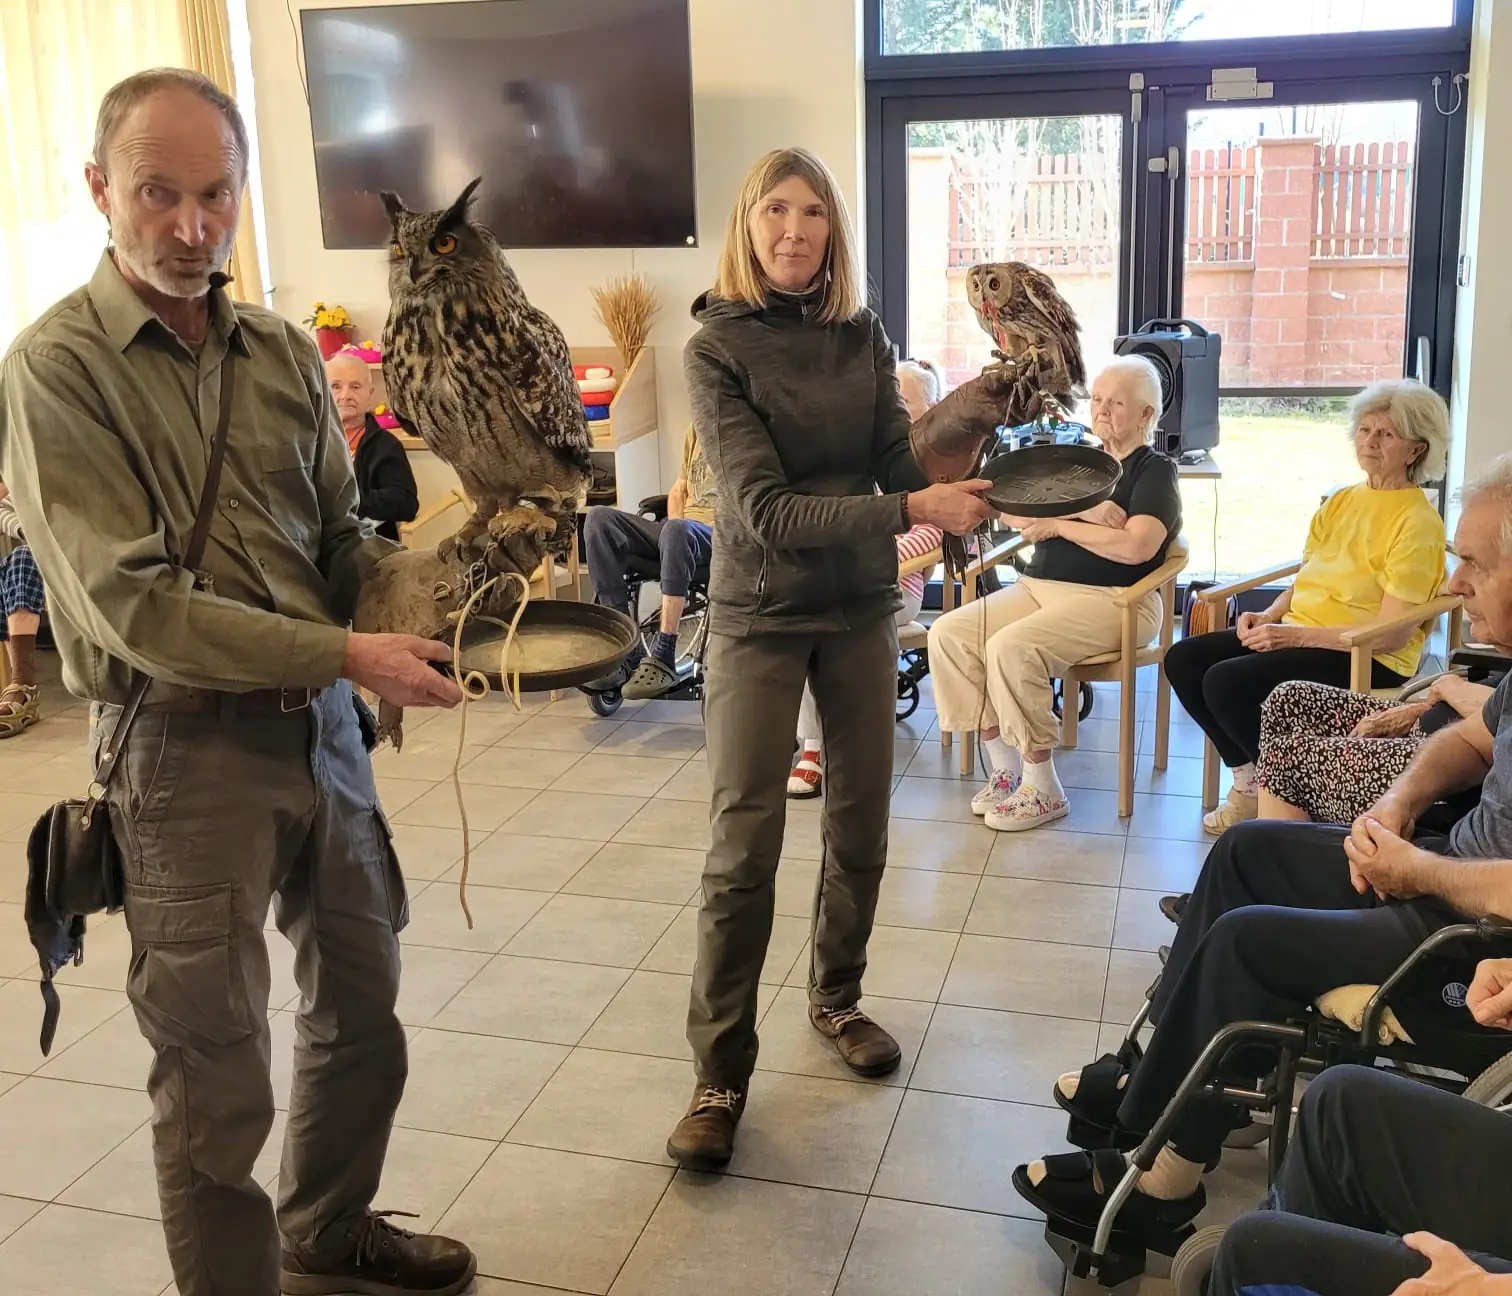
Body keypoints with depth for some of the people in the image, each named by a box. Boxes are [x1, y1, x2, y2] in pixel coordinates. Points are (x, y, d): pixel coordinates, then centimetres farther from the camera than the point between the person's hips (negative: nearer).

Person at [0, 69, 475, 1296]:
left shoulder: (285, 351, 6)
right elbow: (133, 605, -18)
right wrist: (347, 654, -22)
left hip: (322, 728, 6)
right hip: (187, 748, -6)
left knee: (362, 1006, 20)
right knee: (217, 1074, 6)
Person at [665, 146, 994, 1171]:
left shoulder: (863, 337, 1)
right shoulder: (718, 346, -12)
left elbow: (903, 465, -4)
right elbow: (765, 510, -21)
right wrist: (911, 510, -30)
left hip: (862, 606, 4)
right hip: (762, 616, -4)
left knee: (861, 826, 13)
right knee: (745, 847, -3)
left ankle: (837, 999, 35)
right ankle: (721, 1071, 10)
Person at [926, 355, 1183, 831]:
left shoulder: (1155, 471, 1)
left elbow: (1136, 547, -18)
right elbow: (1012, 511, 4)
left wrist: (1059, 523, -8)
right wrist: (1083, 509, -12)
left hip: (1109, 599, -7)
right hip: (1037, 587, 7)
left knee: (1011, 648, -32)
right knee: (948, 634, -14)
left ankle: (1043, 791, -19)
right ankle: (1005, 769, -8)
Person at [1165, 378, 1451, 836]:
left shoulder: (1418, 522, -11)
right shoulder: (1341, 502, 14)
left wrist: (1296, 634, -21)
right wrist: (1268, 616, -4)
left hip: (1368, 660, -8)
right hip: (1297, 635, 8)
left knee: (1226, 682, -27)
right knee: (1183, 660, -8)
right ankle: (1249, 782, 3)